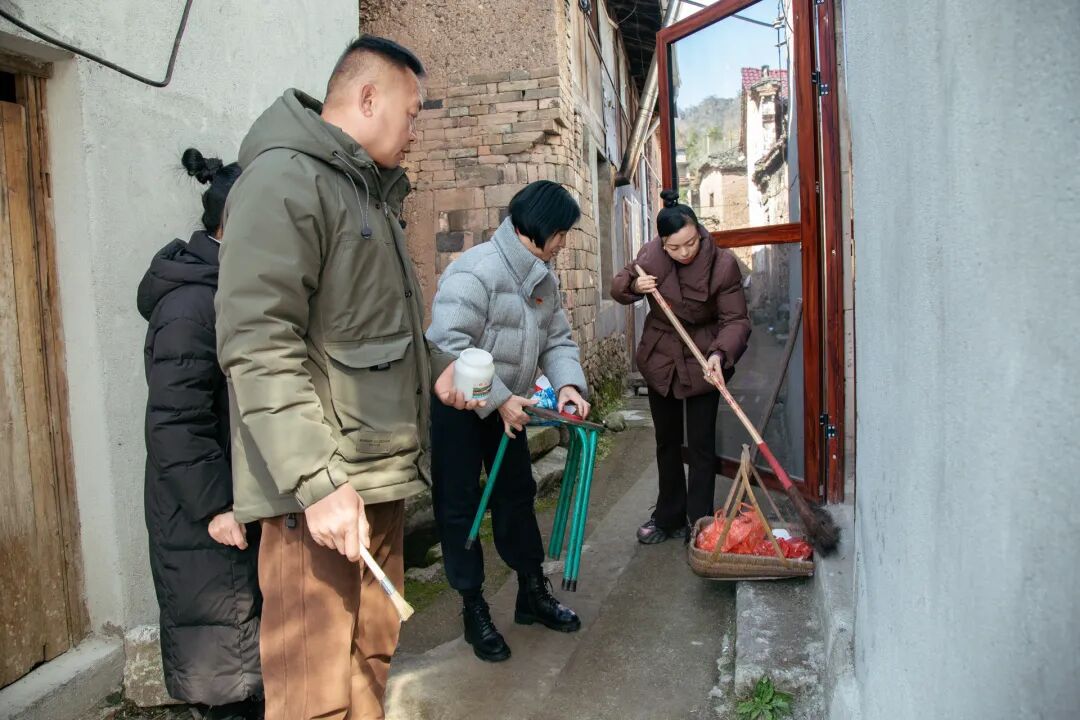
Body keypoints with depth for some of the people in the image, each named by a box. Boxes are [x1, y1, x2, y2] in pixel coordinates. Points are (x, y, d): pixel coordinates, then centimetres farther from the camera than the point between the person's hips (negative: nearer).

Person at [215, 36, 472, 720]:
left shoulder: (373, 193, 21)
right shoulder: (284, 180, -10)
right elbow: (259, 347, -20)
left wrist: (435, 370, 17)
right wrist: (318, 482, -23)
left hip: (383, 473, 9)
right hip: (322, 489, -9)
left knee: (371, 660, 18)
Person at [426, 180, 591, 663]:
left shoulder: (543, 278, 4)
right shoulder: (477, 270, -25)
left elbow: (557, 339, 7)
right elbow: (451, 344, -30)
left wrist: (567, 383, -13)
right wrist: (499, 399, -26)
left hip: (505, 406, 9)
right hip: (456, 405, -8)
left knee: (518, 495, 16)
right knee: (460, 508, 4)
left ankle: (532, 594, 32)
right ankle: (474, 611, 20)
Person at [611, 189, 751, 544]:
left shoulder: (722, 264, -19)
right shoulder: (650, 255, -10)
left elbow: (735, 319, -18)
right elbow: (618, 286, 5)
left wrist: (720, 353, -37)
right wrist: (634, 285, -19)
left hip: (702, 363, -3)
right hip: (660, 360, 4)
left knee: (701, 445, 1)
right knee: (667, 442, 15)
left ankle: (699, 523, 14)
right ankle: (668, 517, 29)